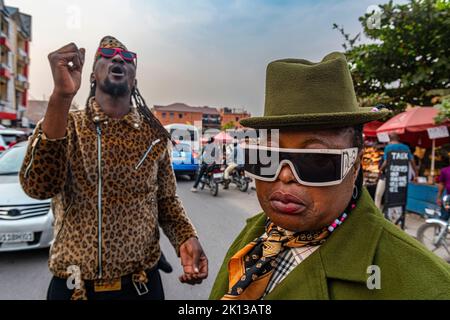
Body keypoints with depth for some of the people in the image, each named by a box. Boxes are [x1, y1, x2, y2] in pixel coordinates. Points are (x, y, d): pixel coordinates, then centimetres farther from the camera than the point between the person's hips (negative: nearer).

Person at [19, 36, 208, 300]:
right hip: (73, 287, 0)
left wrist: (186, 238, -15)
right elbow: (39, 187, -22)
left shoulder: (154, 135, 0)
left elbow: (166, 199, 5)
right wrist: (62, 96, -32)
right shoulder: (68, 125, -4)